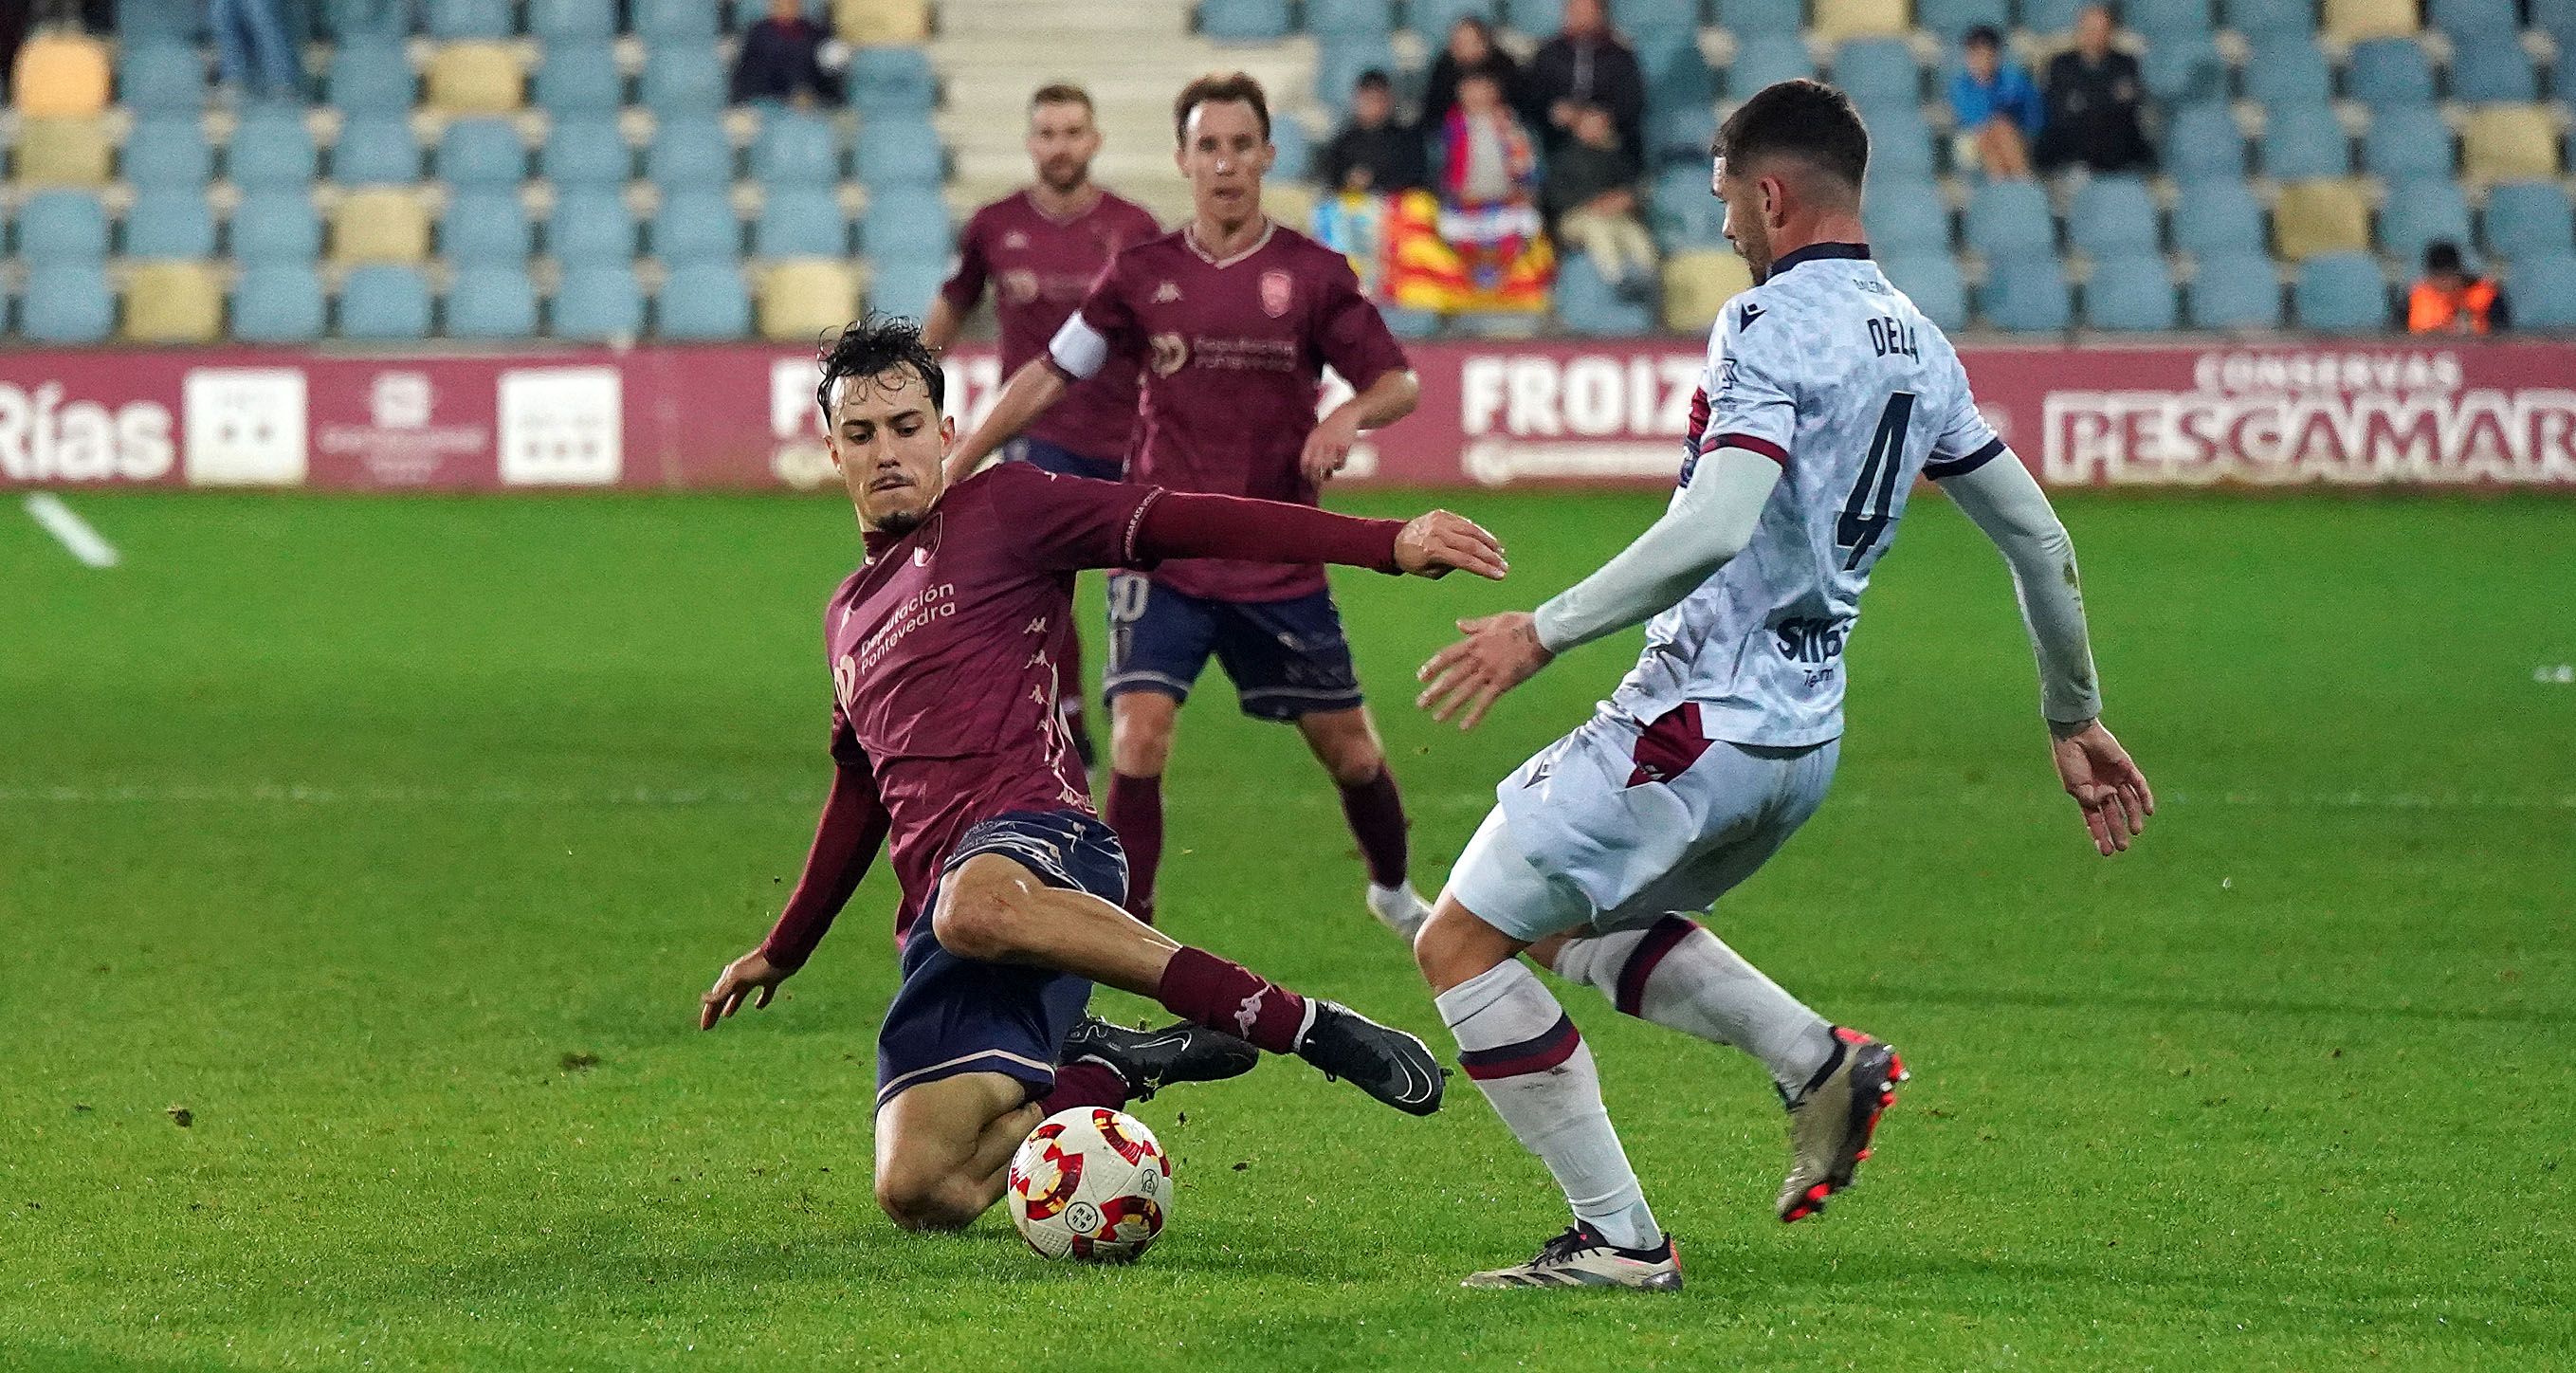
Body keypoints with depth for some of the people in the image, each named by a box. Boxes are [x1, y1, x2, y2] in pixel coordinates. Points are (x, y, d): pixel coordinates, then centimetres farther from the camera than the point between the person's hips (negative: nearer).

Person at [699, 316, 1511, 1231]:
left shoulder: (999, 508, 8)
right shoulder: (848, 615, 27)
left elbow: (1179, 524, -4)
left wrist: (1385, 543, -16)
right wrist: (781, 951, 46)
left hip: (1037, 833, -6)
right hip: (937, 896, 6)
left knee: (976, 908, -47)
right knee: (920, 1197, -16)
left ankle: (1306, 1026, -35)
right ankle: (1106, 1069, 13)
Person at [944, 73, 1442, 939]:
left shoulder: (1312, 274, -2)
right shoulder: (1143, 276, 1)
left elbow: (1398, 381, 1)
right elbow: (1051, 374, 8)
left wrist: (1348, 417, -21)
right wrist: (952, 468, 6)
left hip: (1281, 565, 0)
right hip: (1163, 557, 0)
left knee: (1350, 747, 8)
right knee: (1139, 736, -17)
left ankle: (1394, 892, 37)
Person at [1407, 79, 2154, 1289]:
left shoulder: (1771, 325, -15)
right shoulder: (1916, 345, 12)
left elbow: (1716, 528, -29)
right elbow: (2038, 537, 17)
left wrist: (1543, 630, -24)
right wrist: (2075, 722, 27)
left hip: (1699, 723, -9)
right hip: (1807, 736, 9)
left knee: (1461, 942, 0)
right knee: (1574, 922, 30)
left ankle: (1617, 1238, -3)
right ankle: (1821, 1062, 13)